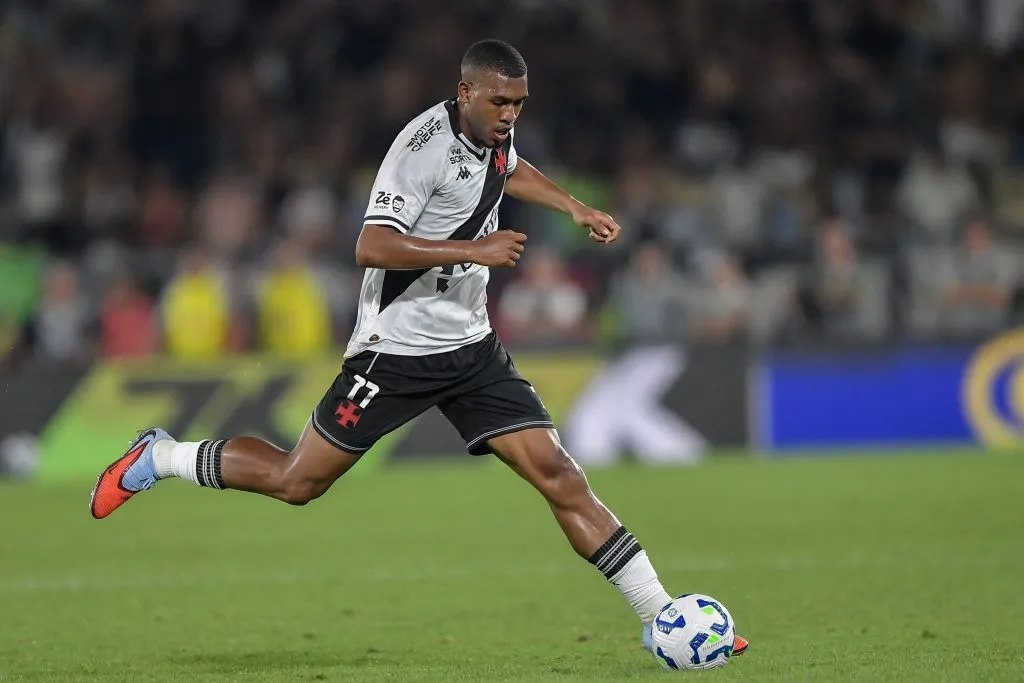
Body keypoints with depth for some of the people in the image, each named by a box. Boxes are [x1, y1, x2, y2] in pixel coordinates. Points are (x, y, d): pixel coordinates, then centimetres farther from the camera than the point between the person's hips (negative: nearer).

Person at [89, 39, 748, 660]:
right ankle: (159, 458, 25)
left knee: (560, 477, -6)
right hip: (398, 348, -7)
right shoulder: (427, 145, -21)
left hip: (471, 346, 7)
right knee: (295, 482, 2)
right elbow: (371, 248, -31)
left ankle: (663, 619, -7)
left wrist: (576, 208, 24)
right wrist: (473, 249, -31)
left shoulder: (492, 132, 5)